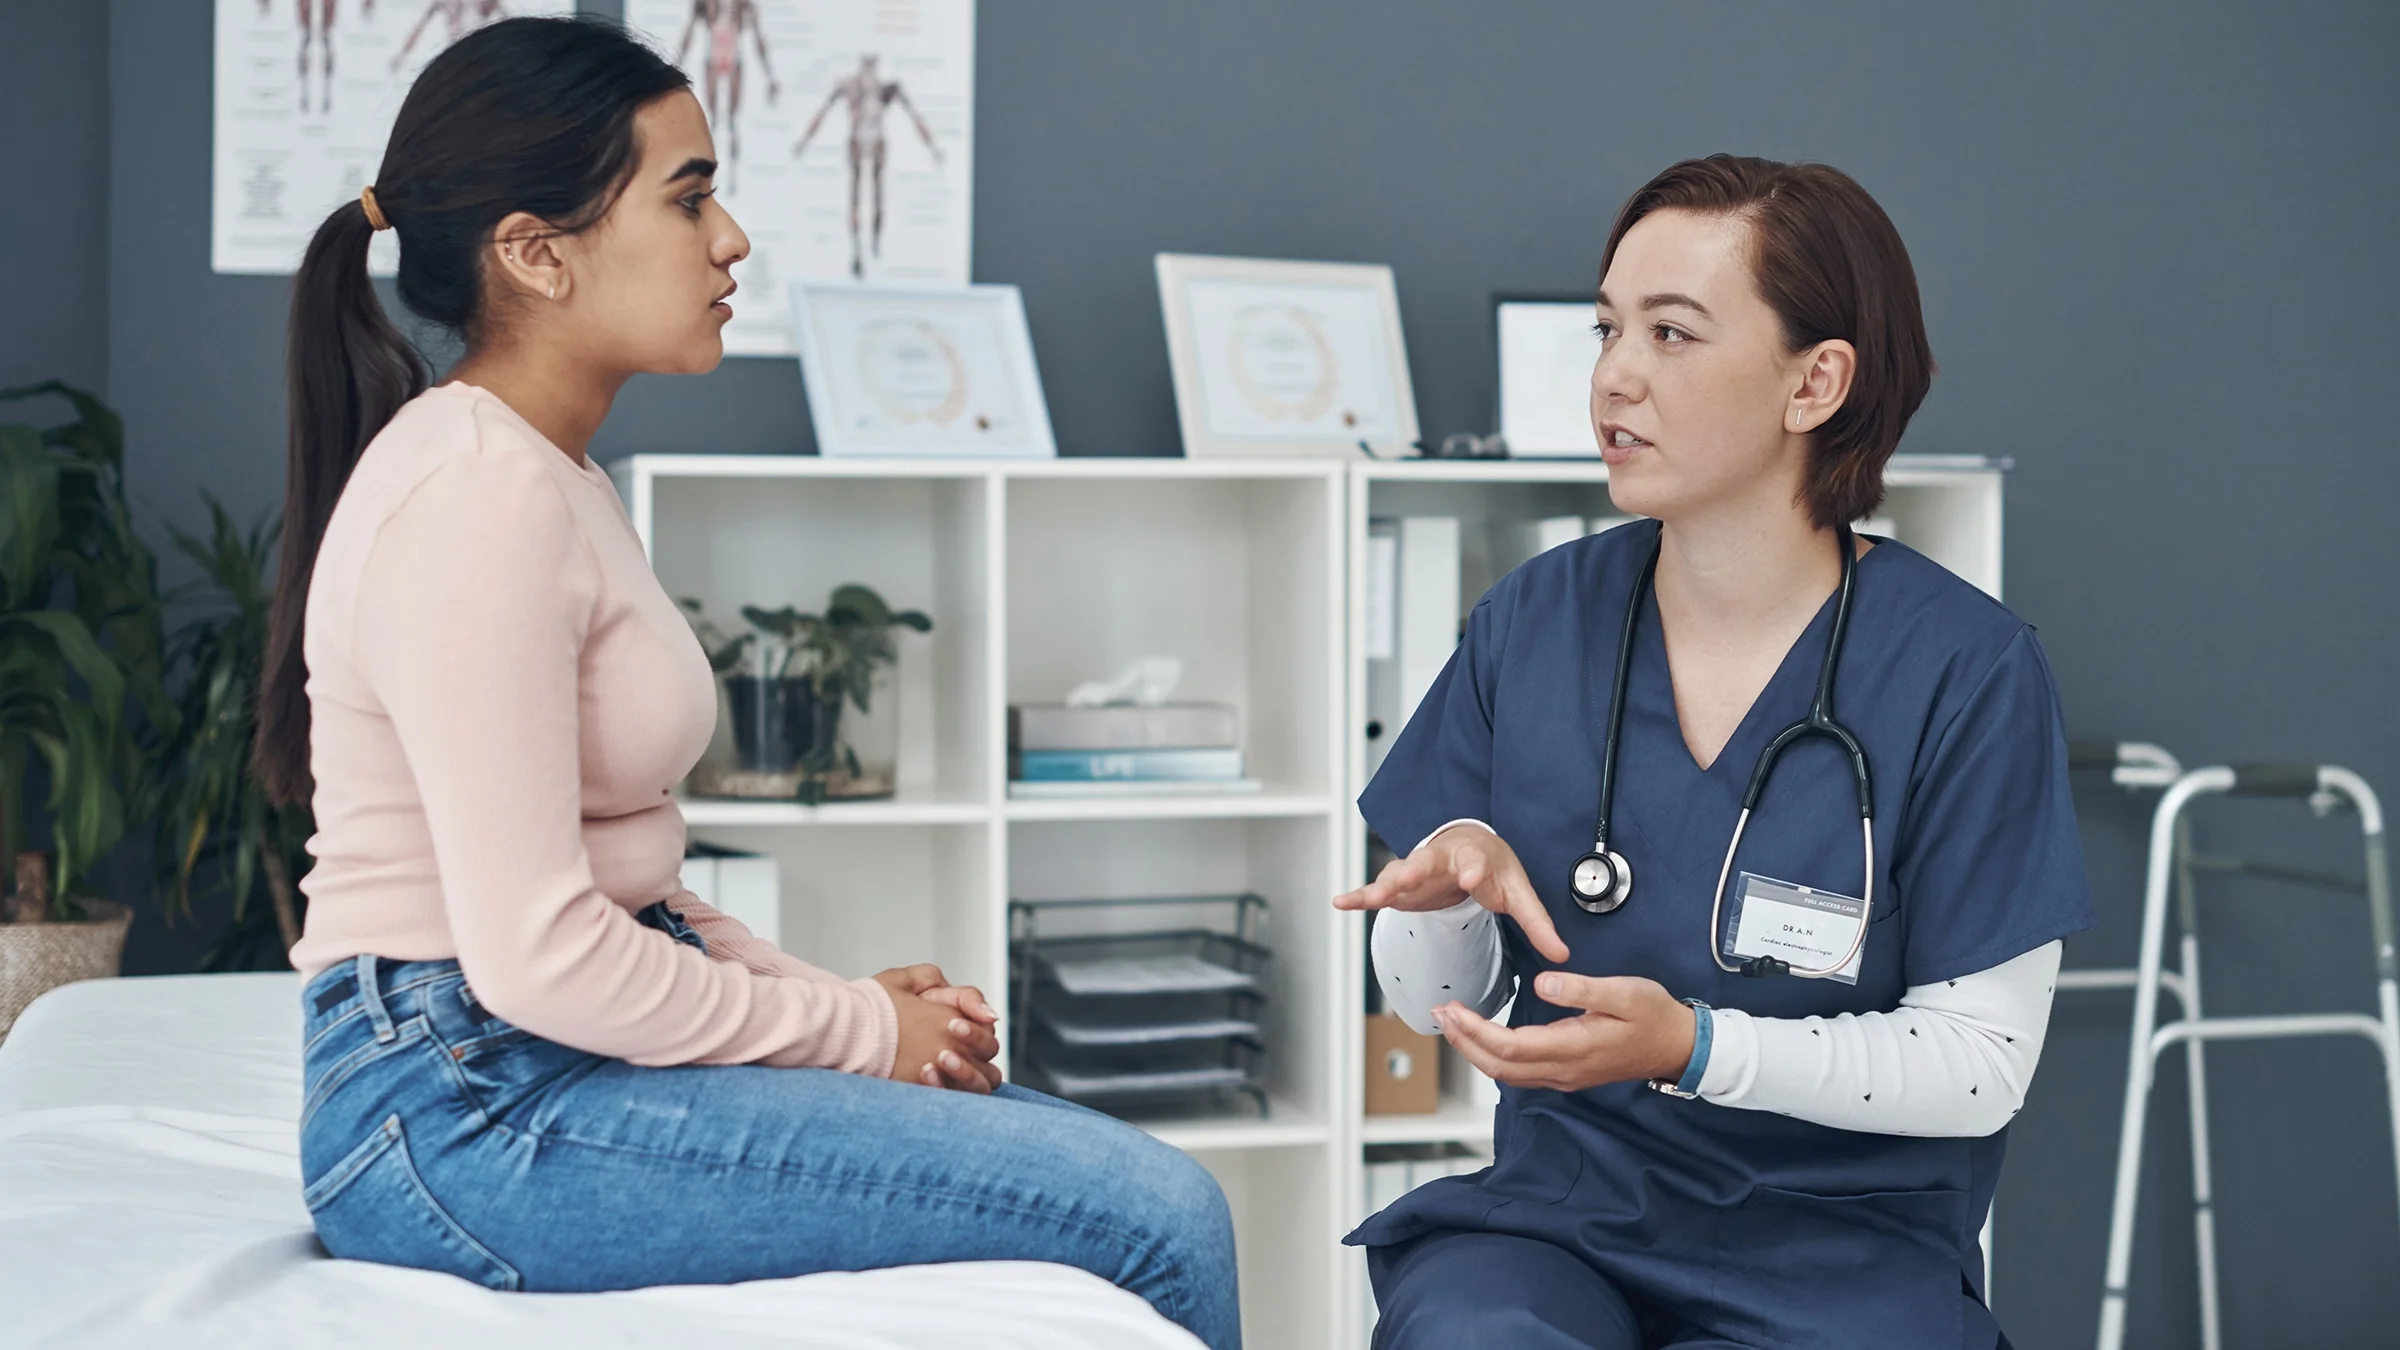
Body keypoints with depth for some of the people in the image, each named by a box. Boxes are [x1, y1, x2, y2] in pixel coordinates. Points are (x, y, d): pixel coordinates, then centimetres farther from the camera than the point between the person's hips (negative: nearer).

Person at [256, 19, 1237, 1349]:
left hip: (550, 1059, 10)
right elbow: (537, 955, -22)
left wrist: (836, 996, 5)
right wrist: (861, 1031, -10)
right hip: (467, 1107, -10)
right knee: (1156, 1217, -16)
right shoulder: (477, 495, -17)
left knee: (1124, 1175, 8)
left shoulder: (547, 479, 16)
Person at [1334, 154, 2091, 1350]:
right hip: (1561, 1208, 2)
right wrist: (1450, 885, -13)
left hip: (1841, 1246, -1)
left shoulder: (1964, 668, -7)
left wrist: (1692, 1047, -22)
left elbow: (1983, 1062, -8)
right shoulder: (1531, 621, 4)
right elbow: (1434, 1000, 10)